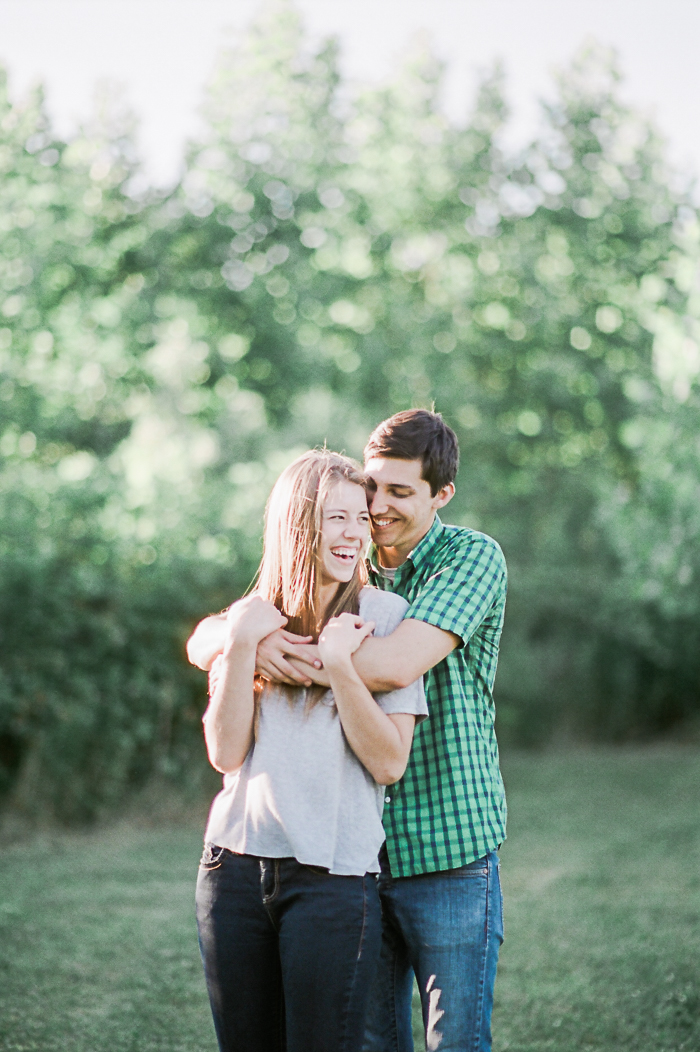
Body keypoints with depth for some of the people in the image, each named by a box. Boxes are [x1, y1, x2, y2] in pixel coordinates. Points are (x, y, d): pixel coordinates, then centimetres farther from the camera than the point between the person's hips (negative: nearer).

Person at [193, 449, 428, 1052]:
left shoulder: (384, 616, -2)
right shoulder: (251, 619, 8)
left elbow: (389, 764, -8)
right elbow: (226, 753, -1)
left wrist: (338, 663, -16)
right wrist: (242, 645, -9)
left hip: (332, 874, -3)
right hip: (234, 866, 4)